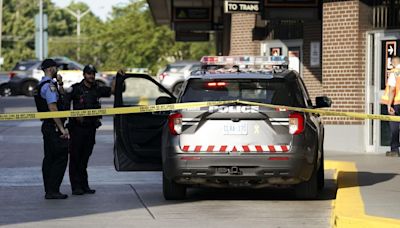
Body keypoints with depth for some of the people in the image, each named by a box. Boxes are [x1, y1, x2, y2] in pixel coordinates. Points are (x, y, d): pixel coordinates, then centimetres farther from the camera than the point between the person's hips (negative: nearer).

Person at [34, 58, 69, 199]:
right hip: (53, 127, -10)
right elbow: (53, 108, -22)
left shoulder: (42, 85, 16)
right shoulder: (49, 85, -16)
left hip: (47, 125, 10)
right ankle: (52, 191, -11)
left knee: (49, 158, 12)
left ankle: (49, 190, 14)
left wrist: (60, 84, 11)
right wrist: (62, 128, -21)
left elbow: (61, 97, 27)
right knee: (60, 158, -9)